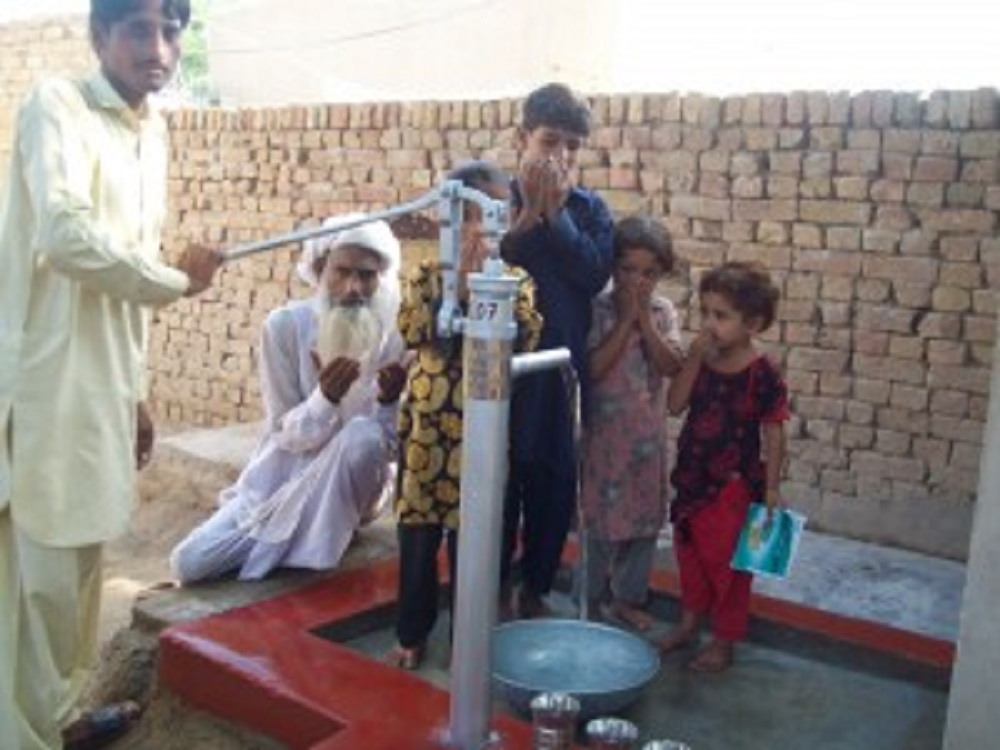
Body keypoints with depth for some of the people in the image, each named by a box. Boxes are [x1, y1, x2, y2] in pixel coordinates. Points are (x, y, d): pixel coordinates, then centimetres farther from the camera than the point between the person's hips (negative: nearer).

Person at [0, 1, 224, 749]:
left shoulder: (152, 133, 15)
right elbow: (68, 238, -26)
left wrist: (137, 392, 19)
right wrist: (180, 279, -11)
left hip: (103, 384, 8)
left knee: (79, 561, 18)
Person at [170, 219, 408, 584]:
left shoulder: (397, 336, -13)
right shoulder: (286, 325, -13)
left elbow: (393, 445, -13)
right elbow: (285, 435, -14)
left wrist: (389, 402, -35)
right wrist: (326, 398, -34)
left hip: (349, 488, 0)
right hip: (280, 479, 0)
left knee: (363, 435, -35)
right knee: (189, 563, -16)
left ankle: (267, 550, -14)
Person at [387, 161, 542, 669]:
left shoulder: (514, 280, 1)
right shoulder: (428, 276, 3)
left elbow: (523, 338, -13)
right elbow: (413, 331, -13)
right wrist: (457, 284, -17)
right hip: (424, 424, 1)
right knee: (417, 532, 9)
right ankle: (413, 633, 25)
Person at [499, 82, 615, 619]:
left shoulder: (590, 209, 6)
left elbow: (596, 273, -9)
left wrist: (555, 212, -13)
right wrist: (529, 211, -17)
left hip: (564, 366, 3)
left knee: (556, 483, 8)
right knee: (499, 479, 3)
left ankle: (535, 589, 26)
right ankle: (493, 590, 21)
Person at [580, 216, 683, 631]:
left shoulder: (663, 311, 2)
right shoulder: (598, 309, -9)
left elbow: (671, 366, -10)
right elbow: (593, 368, -19)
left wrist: (644, 318, -16)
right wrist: (626, 319, -19)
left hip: (649, 434, 4)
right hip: (606, 431, -4)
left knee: (646, 519, 12)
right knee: (602, 519, 5)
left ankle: (627, 597, 29)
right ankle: (593, 599, 22)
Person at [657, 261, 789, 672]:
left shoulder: (762, 374, -16)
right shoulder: (701, 360, -1)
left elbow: (774, 433, -11)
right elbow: (675, 404, -8)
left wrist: (771, 487, -12)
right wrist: (694, 358, -16)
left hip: (734, 484, -6)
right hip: (692, 477, 6)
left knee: (727, 562, 7)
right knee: (690, 554, 19)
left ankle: (723, 641, 23)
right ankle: (688, 623, 39)